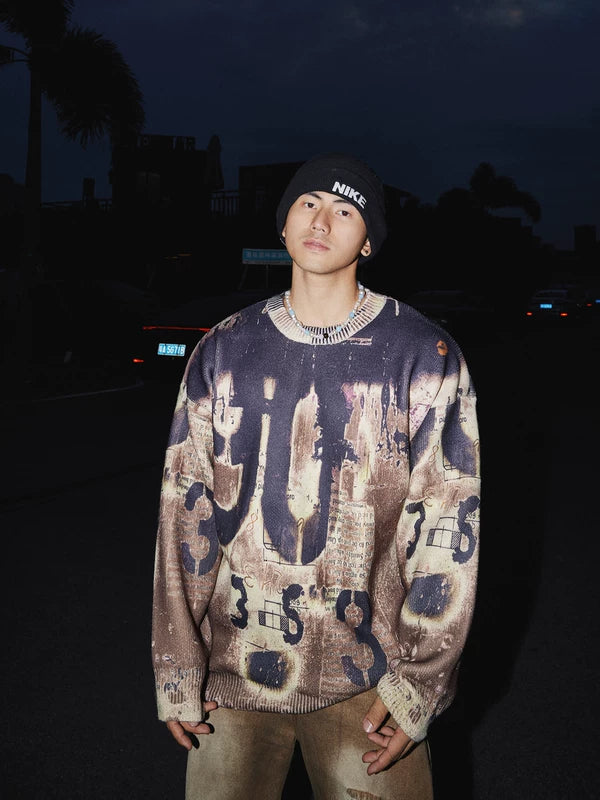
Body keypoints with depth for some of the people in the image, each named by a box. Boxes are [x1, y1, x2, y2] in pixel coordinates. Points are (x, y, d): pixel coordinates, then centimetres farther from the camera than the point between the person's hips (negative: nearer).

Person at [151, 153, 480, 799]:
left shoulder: (424, 356, -5)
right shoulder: (224, 351, 2)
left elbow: (447, 521, -6)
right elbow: (185, 507, 1)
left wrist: (418, 681, -8)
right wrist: (176, 670, 0)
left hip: (366, 675, -2)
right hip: (233, 669, 2)